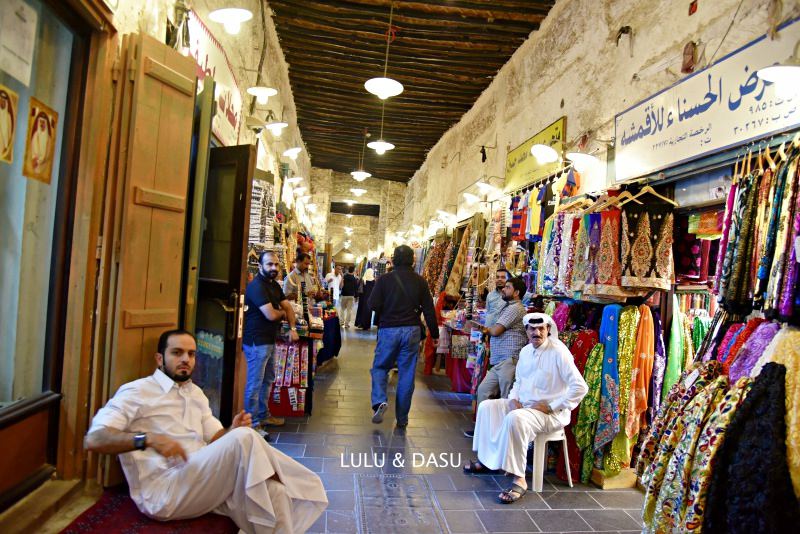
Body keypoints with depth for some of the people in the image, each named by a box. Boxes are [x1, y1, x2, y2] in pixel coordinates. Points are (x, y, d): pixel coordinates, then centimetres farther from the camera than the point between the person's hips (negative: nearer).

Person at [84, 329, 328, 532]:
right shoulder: (136, 392, -1)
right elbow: (94, 440, -11)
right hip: (162, 492, -6)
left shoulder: (196, 393, 21)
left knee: (275, 492, -21)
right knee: (244, 438, -26)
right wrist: (148, 439, -28)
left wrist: (233, 430, -4)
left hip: (204, 483, 6)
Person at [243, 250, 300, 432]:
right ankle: (252, 423, 6)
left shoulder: (274, 284, 14)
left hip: (270, 340, 10)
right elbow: (271, 315, -25)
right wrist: (282, 312, -2)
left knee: (267, 380, 19)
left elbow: (288, 307, 16)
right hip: (256, 342, -10)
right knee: (255, 383, -3)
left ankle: (263, 415, 32)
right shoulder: (257, 286, -18)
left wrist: (292, 329, 2)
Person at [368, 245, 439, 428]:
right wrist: (434, 334, 11)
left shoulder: (384, 279, -5)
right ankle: (402, 418, 15)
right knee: (406, 374, 8)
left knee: (380, 367, 14)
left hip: (389, 330, -1)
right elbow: (429, 310, 2)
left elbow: (373, 305, -9)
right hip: (412, 331, 2)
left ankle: (379, 401, -10)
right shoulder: (420, 281, 1)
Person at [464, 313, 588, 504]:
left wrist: (551, 407, -19)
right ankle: (486, 459, 8)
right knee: (487, 406, -2)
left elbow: (580, 387, -22)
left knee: (515, 418, -34)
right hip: (522, 405, 8)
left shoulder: (558, 352, -17)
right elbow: (519, 381, 20)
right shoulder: (525, 351, 7)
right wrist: (513, 399, -1)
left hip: (551, 412, -8)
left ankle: (519, 479, -24)